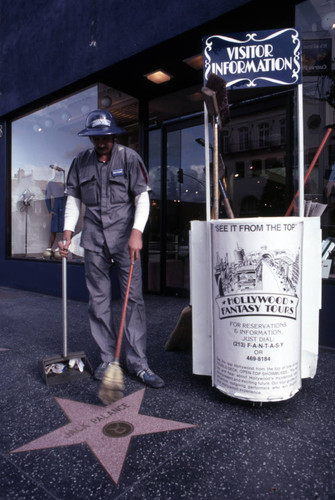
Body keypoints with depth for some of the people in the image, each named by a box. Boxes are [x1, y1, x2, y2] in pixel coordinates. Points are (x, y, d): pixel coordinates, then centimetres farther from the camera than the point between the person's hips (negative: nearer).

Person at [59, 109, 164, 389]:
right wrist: (68, 232, 3)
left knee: (133, 297, -6)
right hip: (94, 239, 3)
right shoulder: (81, 162, 11)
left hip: (125, 237, -3)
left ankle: (138, 362, 3)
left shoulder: (129, 158, 2)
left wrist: (136, 232, -16)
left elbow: (142, 197, -4)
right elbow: (73, 199, 14)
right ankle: (108, 358, 16)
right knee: (98, 300, 4)